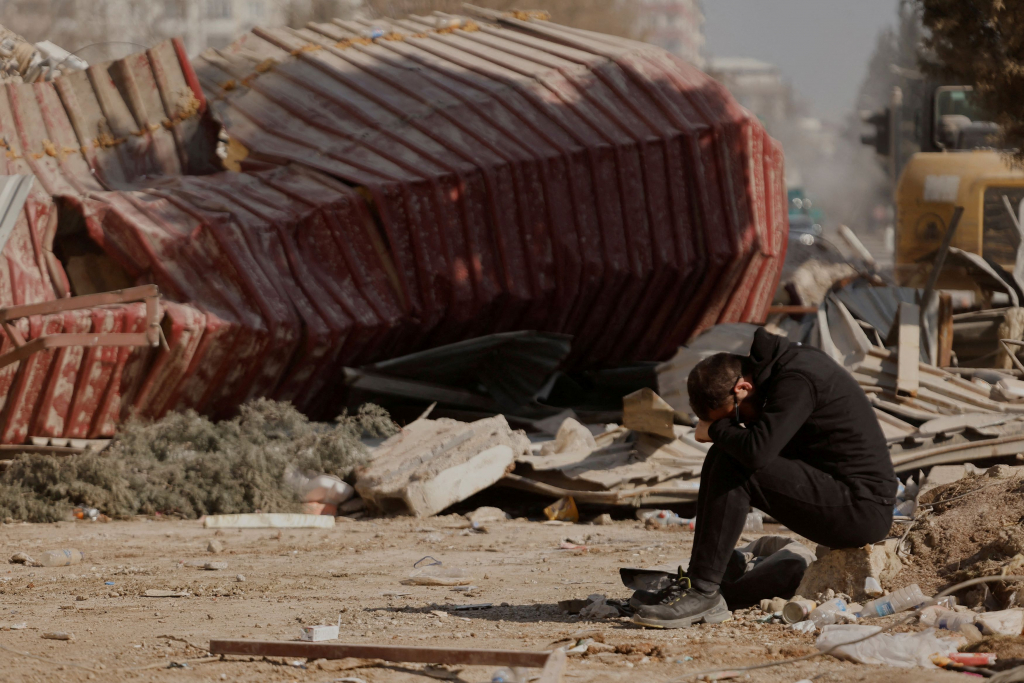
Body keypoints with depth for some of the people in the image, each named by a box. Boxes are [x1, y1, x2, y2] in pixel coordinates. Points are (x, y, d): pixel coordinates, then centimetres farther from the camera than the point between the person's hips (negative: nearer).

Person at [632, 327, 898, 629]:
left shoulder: (797, 381, -18)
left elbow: (758, 451, -30)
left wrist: (716, 429, -11)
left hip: (864, 510, -10)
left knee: (730, 466, -18)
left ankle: (702, 590, -17)